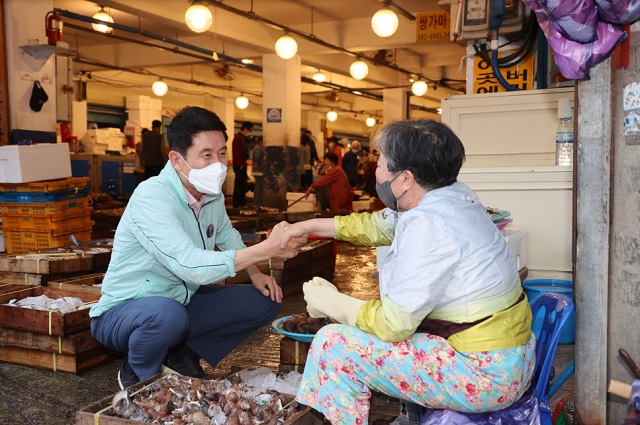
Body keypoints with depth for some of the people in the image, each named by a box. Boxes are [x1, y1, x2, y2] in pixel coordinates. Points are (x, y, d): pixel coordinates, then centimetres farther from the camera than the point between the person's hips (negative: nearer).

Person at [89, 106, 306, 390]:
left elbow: (227, 235, 19)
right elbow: (192, 266, -38)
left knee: (266, 301, 0)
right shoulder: (151, 197, -28)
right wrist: (267, 249, -38)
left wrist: (255, 274, 4)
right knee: (168, 314, -41)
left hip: (181, 302, 7)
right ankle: (136, 375, -7)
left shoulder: (212, 193, -2)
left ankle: (182, 354, 6)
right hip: (121, 313, -7)